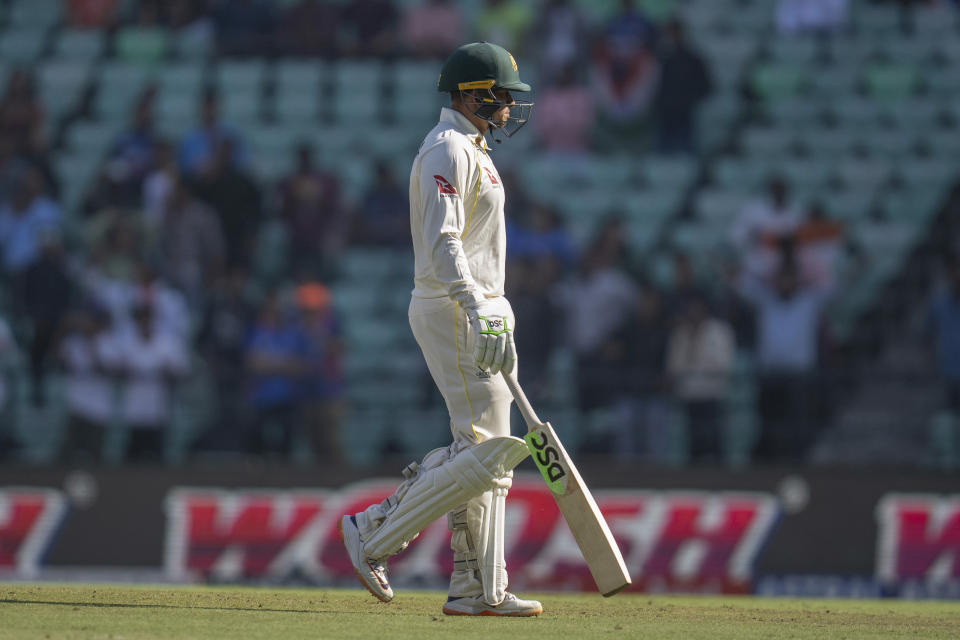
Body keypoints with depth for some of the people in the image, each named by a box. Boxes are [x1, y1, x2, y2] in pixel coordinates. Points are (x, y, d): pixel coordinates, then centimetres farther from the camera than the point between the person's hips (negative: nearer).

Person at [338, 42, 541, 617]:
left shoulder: (470, 150, 21)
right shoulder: (448, 150, -12)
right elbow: (442, 244, -23)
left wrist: (498, 325, 25)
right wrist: (479, 315, -31)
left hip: (477, 311, 11)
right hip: (453, 311, -11)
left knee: (488, 457, 8)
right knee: (486, 453, -13)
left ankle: (479, 590, 9)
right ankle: (376, 533, -6)